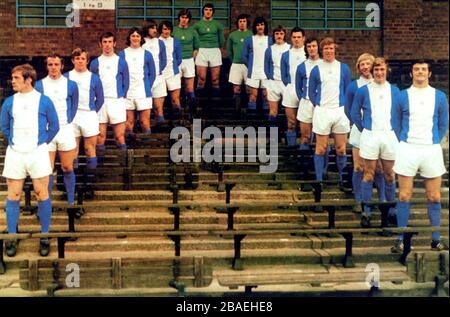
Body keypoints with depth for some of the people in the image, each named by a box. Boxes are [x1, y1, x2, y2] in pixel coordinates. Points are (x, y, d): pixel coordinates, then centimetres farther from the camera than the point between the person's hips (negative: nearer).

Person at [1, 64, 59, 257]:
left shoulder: (44, 101, -2)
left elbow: (54, 126, 6)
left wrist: (42, 143, 4)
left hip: (38, 153, -2)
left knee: (42, 194, 1)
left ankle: (44, 237, 11)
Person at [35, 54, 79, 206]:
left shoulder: (71, 85, 2)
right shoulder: (39, 85, 0)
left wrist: (67, 122, 4)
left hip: (66, 130, 1)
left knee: (68, 169, 6)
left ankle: (71, 202, 16)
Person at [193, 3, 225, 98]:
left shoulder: (217, 24, 8)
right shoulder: (197, 25, 5)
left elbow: (221, 40, 15)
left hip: (215, 52, 1)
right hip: (202, 52, -1)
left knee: (215, 79, 0)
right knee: (201, 79, -6)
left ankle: (216, 96, 7)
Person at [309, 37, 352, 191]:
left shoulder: (344, 68, 6)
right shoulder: (316, 69, 4)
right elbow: (311, 92, 10)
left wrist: (346, 107, 3)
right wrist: (318, 105, 1)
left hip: (340, 111, 1)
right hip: (322, 112, -1)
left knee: (341, 149, 4)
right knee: (321, 149, 0)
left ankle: (342, 180, 16)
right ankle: (319, 181, 8)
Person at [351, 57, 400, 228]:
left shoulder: (394, 90, 6)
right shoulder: (363, 91, 0)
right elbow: (354, 113, 7)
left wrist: (396, 131, 6)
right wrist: (364, 130, 6)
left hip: (390, 136, 2)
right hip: (370, 137, -2)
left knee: (389, 175, 9)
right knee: (369, 174, 1)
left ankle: (392, 210, 20)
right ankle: (366, 212, 6)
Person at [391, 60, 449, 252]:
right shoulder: (402, 96, 4)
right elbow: (396, 123, 8)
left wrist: (434, 142, 6)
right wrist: (404, 143, 4)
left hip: (432, 150, 1)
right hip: (407, 149, -1)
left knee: (434, 197, 5)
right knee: (404, 197, -1)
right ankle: (401, 240, 6)